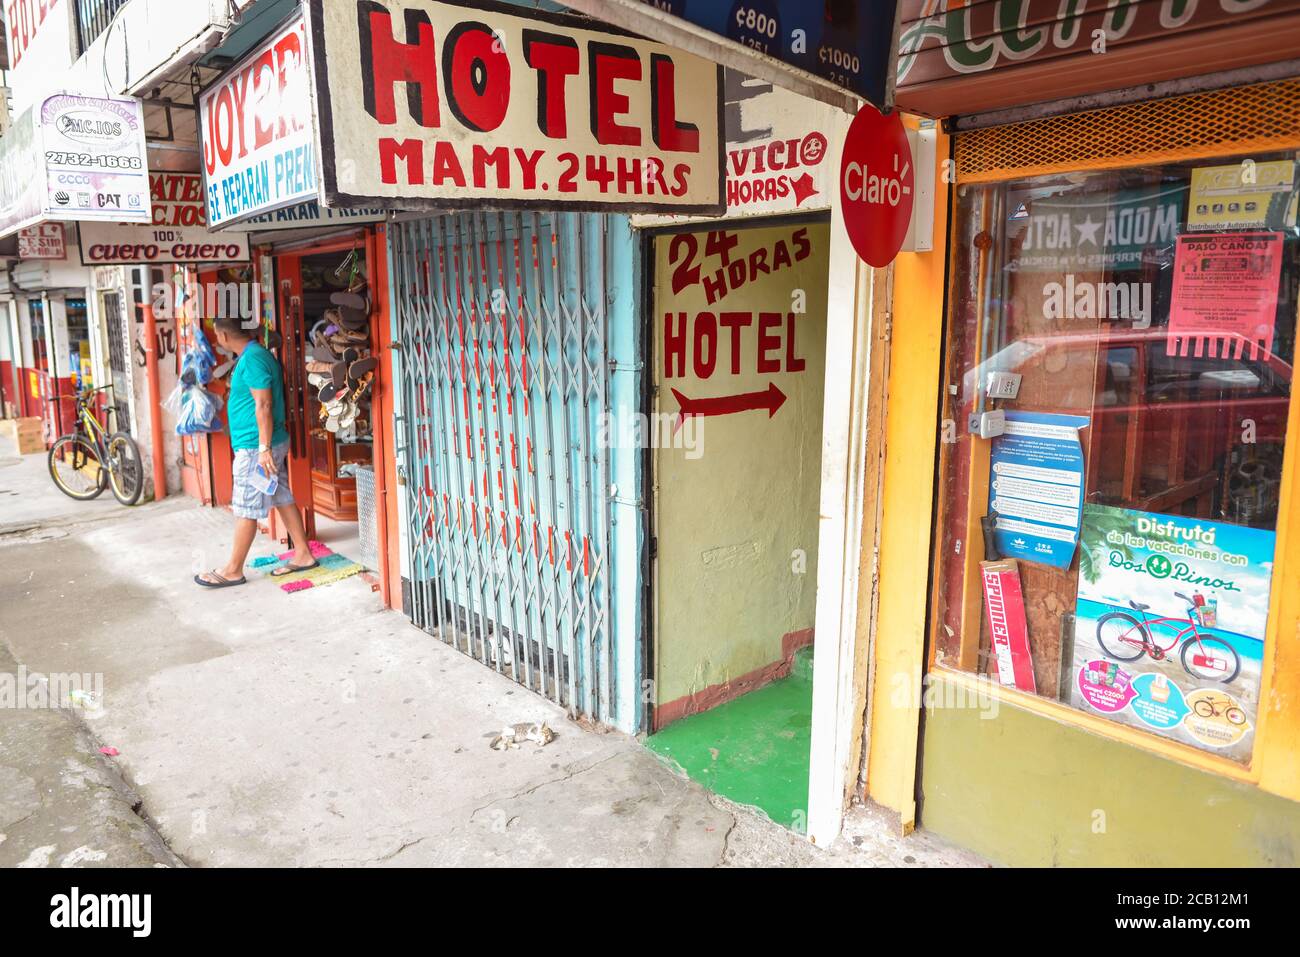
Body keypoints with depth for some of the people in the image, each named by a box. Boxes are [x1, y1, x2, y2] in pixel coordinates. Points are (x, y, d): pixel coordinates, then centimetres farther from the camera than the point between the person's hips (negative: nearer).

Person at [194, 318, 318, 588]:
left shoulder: (252, 359, -18)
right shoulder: (257, 354, 13)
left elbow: (264, 405, -22)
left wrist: (264, 448, -23)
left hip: (255, 446, -10)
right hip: (262, 444, 10)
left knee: (246, 509, -1)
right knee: (283, 500, 13)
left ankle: (233, 571, 8)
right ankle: (303, 555, 19)